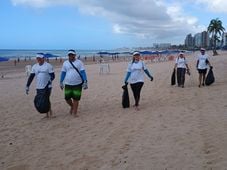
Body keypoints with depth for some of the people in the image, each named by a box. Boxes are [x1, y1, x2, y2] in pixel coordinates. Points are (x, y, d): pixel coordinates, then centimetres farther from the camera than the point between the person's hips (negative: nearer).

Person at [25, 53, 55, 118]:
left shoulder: (48, 66, -5)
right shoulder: (34, 66, 11)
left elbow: (52, 76, -8)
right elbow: (31, 77, 11)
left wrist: (49, 82, -23)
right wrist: (27, 86, 6)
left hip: (47, 87, -5)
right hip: (38, 88, 5)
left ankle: (50, 112, 11)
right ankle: (47, 114, 17)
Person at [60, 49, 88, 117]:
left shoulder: (79, 62, -1)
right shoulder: (65, 63, 6)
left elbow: (83, 72, -4)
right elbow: (63, 73, 11)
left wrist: (85, 82, -10)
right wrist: (61, 82, 11)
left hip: (77, 84, -2)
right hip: (68, 84, 2)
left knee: (76, 99, 1)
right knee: (67, 98, 3)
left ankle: (74, 112, 15)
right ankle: (72, 106, 34)